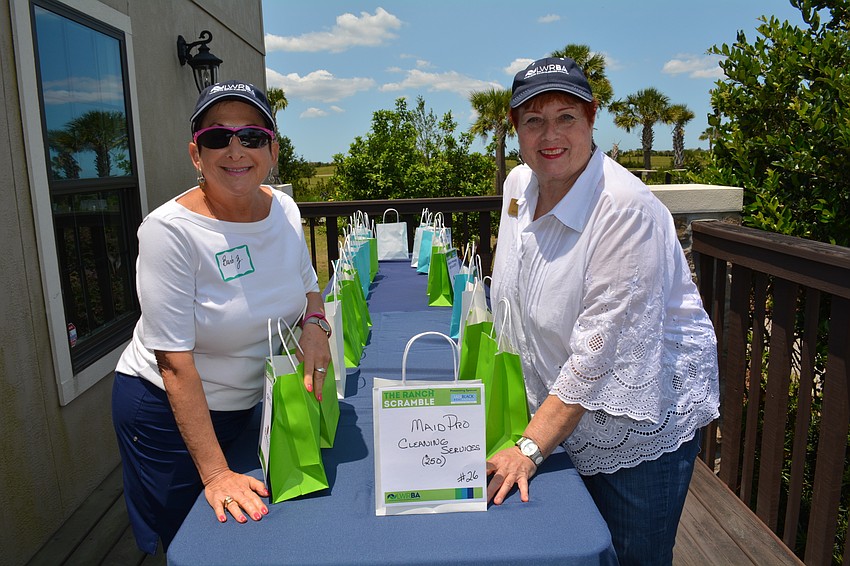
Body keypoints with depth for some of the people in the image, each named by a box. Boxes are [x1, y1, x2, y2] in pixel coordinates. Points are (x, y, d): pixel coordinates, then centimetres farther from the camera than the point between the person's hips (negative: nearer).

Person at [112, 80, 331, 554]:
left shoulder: (284, 209, -9)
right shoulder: (169, 230, -26)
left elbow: (308, 284, 8)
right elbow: (175, 363, -25)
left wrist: (315, 323, -16)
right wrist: (215, 472, -24)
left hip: (249, 403, 6)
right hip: (168, 411, -5)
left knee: (263, 542, 23)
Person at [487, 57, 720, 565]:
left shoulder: (626, 209, -26)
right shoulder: (519, 185, -2)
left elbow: (598, 350, -27)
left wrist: (530, 448, -25)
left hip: (640, 422, -6)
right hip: (560, 412, 7)